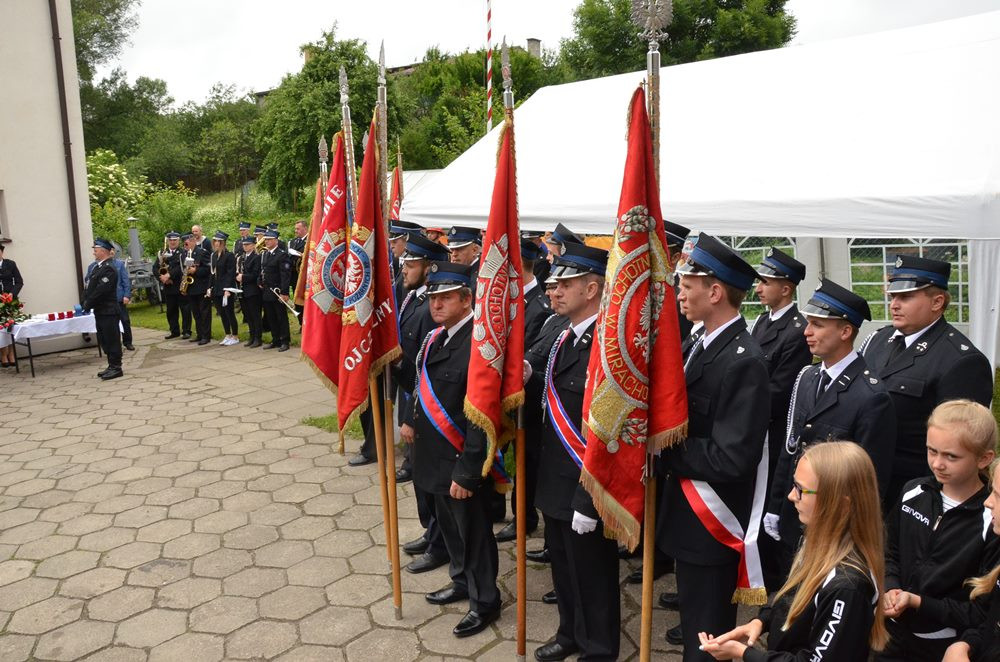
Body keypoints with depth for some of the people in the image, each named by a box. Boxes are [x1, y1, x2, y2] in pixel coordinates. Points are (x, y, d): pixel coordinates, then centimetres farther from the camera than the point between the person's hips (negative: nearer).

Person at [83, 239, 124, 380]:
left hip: (108, 311, -9)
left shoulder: (108, 268, -15)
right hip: (100, 311, 9)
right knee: (104, 340, 14)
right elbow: (90, 287, 15)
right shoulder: (96, 266, 14)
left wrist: (87, 304, -14)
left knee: (112, 339, -2)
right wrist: (84, 303, 4)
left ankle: (116, 367, 5)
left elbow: (101, 290, -21)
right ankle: (112, 366, 22)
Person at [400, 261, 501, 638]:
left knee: (473, 533, 9)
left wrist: (467, 472, -24)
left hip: (462, 462, -8)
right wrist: (412, 421, 14)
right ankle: (462, 582, 45)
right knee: (449, 524, 24)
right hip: (436, 456, 8)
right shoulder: (435, 337, 4)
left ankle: (484, 602, 28)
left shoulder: (477, 344, -24)